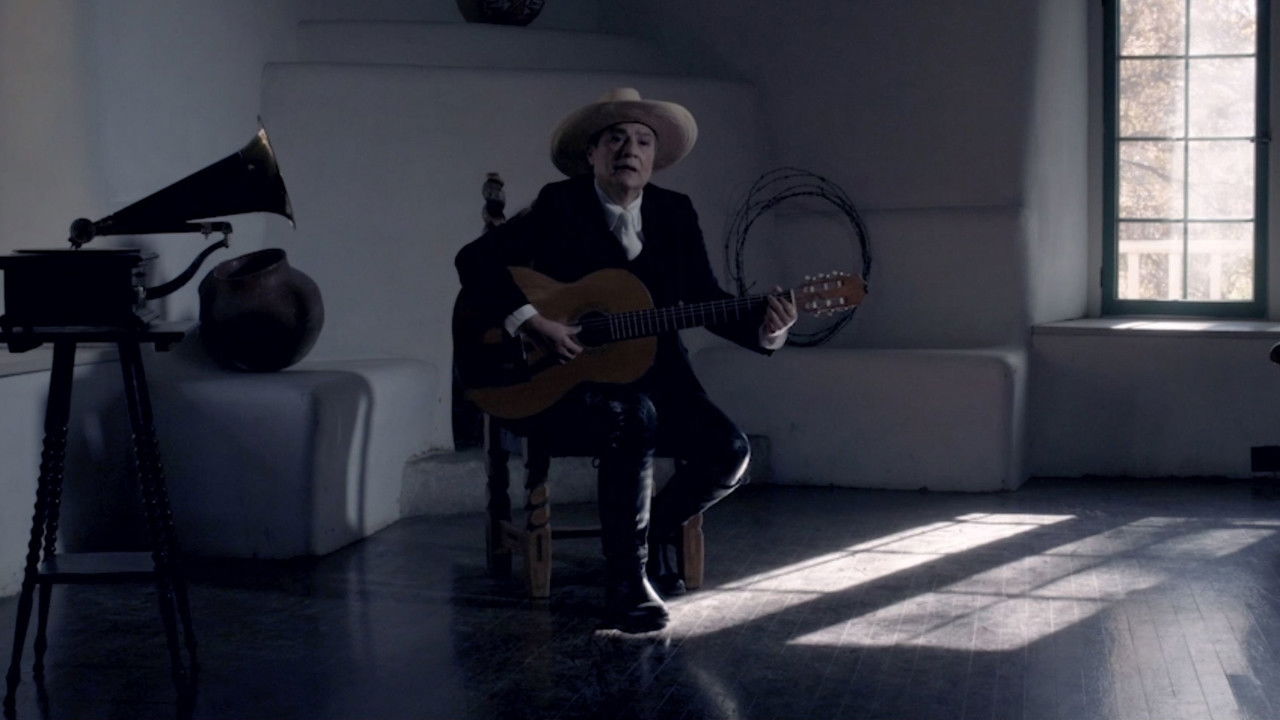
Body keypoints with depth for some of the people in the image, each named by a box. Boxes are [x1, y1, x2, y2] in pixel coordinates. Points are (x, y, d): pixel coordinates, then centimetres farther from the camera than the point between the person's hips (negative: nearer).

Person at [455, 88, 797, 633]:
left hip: (655, 376, 5)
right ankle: (626, 582, -22)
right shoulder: (560, 206, -3)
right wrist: (531, 322, -22)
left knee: (728, 451, -18)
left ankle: (656, 529, 13)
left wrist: (763, 328, -13)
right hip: (562, 384, -4)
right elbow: (474, 259, -10)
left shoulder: (676, 214, 9)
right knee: (635, 418, -36)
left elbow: (707, 302, 6)